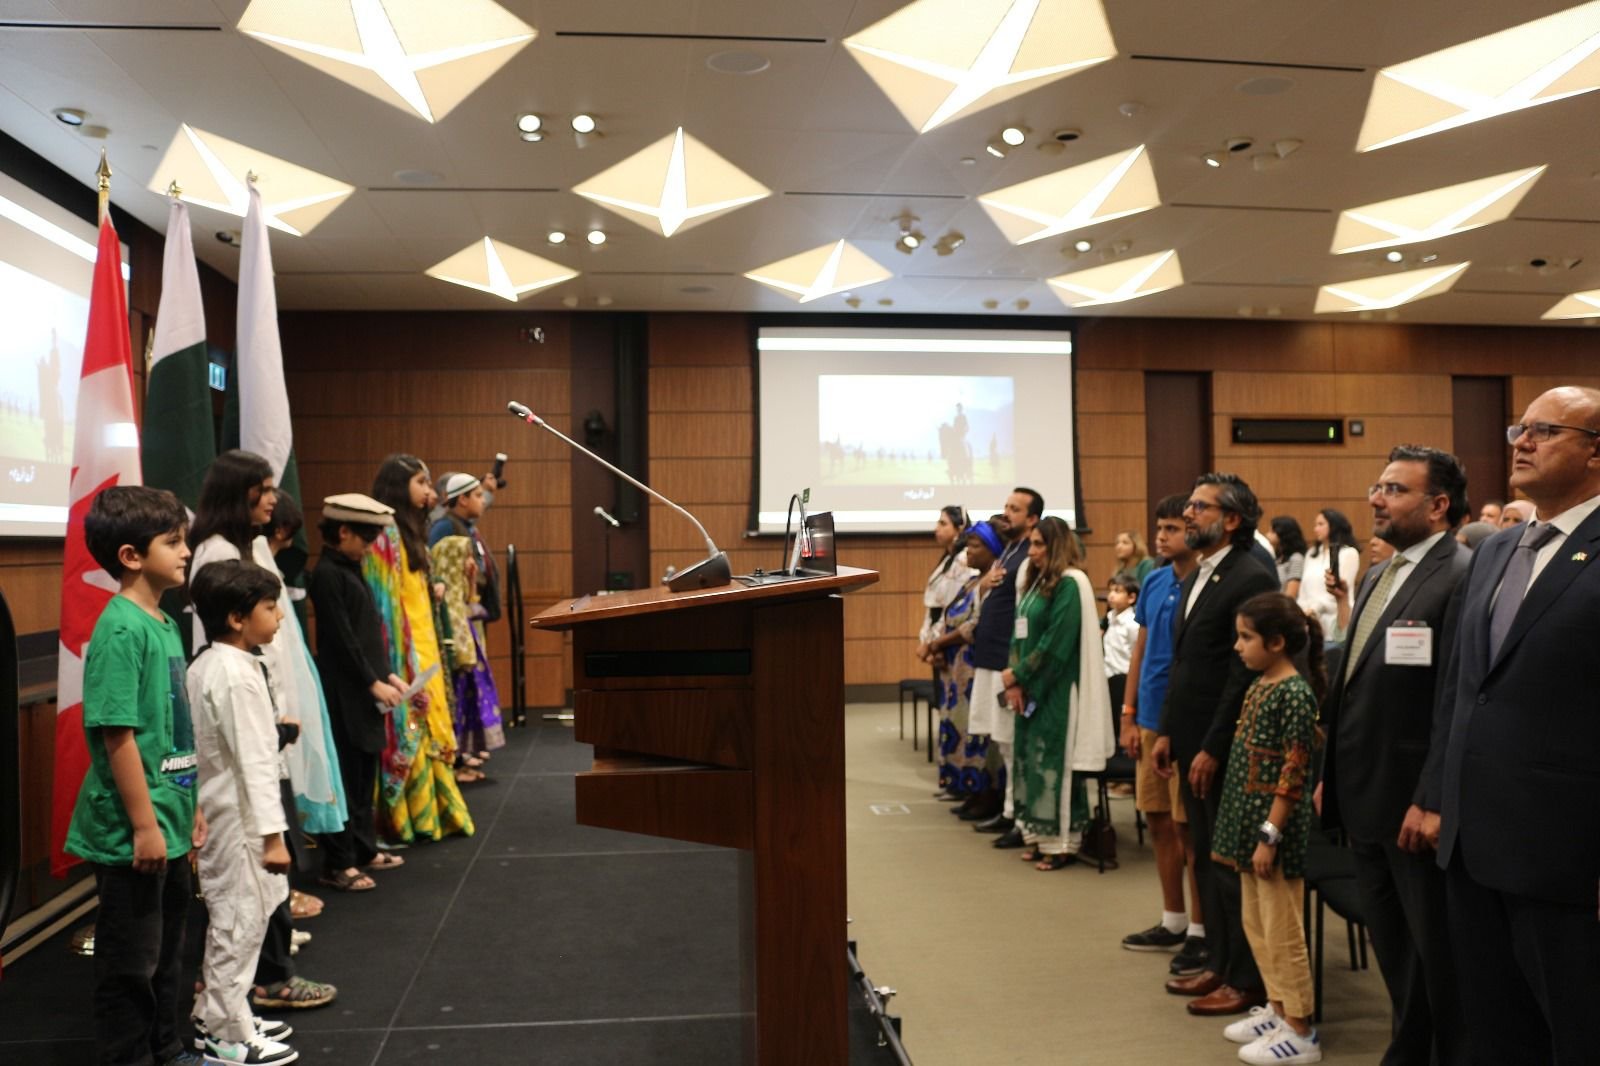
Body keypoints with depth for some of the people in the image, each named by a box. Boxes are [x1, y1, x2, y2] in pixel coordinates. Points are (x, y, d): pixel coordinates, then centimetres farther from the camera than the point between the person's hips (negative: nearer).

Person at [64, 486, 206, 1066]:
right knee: (129, 962, 6)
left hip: (168, 823, 9)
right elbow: (118, 735, -21)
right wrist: (144, 824, -19)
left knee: (166, 951, 21)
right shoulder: (120, 629, -19)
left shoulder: (163, 622, 8)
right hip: (132, 834, -9)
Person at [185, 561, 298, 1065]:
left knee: (230, 920, 21)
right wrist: (273, 834, -22)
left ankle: (216, 1015, 34)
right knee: (240, 923, 2)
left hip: (217, 809, 10)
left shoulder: (203, 666, 7)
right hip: (237, 817, -10)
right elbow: (254, 762, -24)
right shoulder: (238, 676, -22)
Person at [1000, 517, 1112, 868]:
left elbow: (1055, 643, -18)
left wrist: (1017, 674, -11)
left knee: (1054, 761, -3)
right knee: (1031, 759, 11)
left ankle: (1063, 842, 7)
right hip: (1030, 690, 8)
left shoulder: (1070, 584, -13)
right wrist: (1014, 681, -2)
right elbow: (1019, 634, 11)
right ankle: (1039, 834, 21)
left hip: (1056, 692, -8)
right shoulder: (1035, 582, 13)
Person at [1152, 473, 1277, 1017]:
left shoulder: (1252, 579, -15)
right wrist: (1167, 732, 12)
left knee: (1233, 863, 2)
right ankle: (1218, 963, 28)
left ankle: (1246, 979, 15)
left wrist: (1213, 749, -19)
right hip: (1191, 743, 9)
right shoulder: (1194, 578, 14)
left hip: (1223, 748, -9)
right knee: (1206, 858, 16)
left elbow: (1245, 673, -19)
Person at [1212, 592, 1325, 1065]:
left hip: (1275, 826, -9)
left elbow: (1294, 774, -19)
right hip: (1249, 820, 9)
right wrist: (1242, 830, 15)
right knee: (1256, 925, 17)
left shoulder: (1295, 693, -17)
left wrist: (1270, 836, -19)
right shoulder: (1258, 686, 9)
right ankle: (1279, 1008, 31)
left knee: (1282, 931, 2)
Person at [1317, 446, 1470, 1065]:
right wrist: (1331, 777, 14)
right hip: (1367, 799, 9)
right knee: (1392, 947, 20)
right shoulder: (1376, 577, 13)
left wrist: (1431, 802, -22)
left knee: (1438, 953, 8)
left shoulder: (1462, 576, -15)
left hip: (1416, 805, -8)